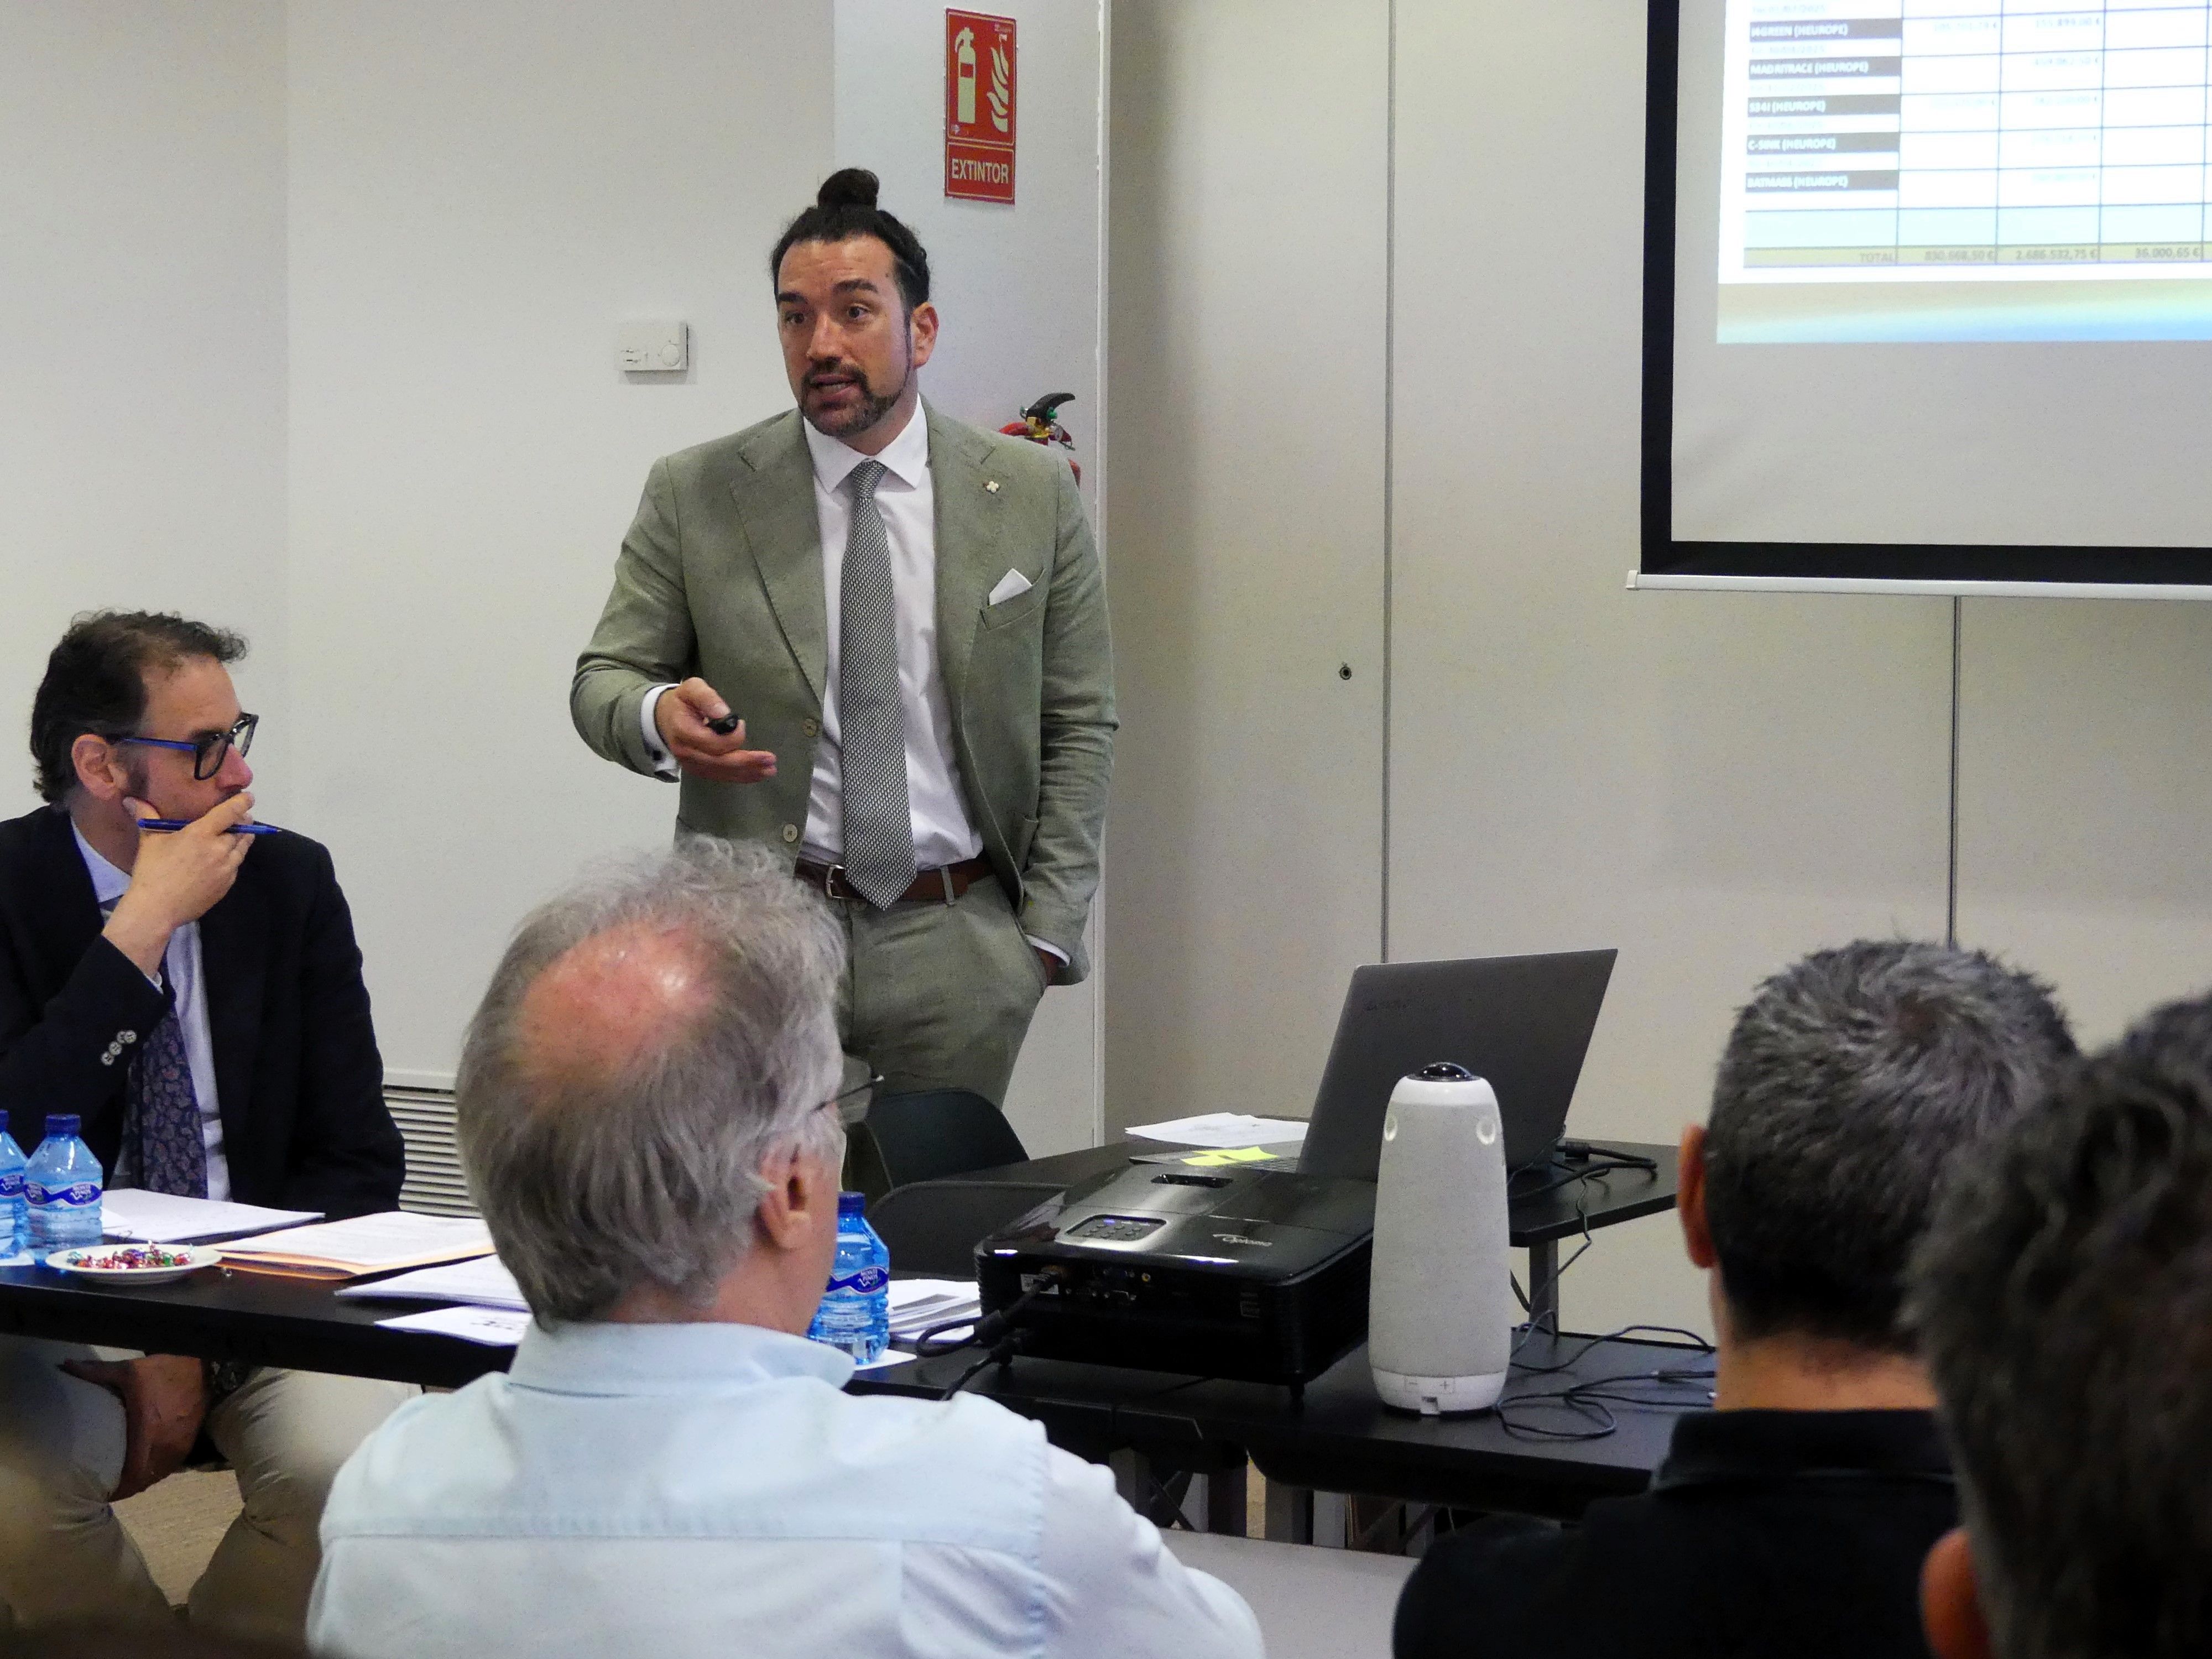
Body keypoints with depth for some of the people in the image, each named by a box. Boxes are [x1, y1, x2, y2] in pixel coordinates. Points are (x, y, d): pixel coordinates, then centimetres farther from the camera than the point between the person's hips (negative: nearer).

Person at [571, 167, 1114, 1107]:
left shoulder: (1031, 494, 5)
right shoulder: (696, 496, 3)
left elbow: (1077, 725, 7)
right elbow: (603, 679, 5)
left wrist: (1047, 927, 0)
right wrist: (661, 715, -20)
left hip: (955, 944, 1)